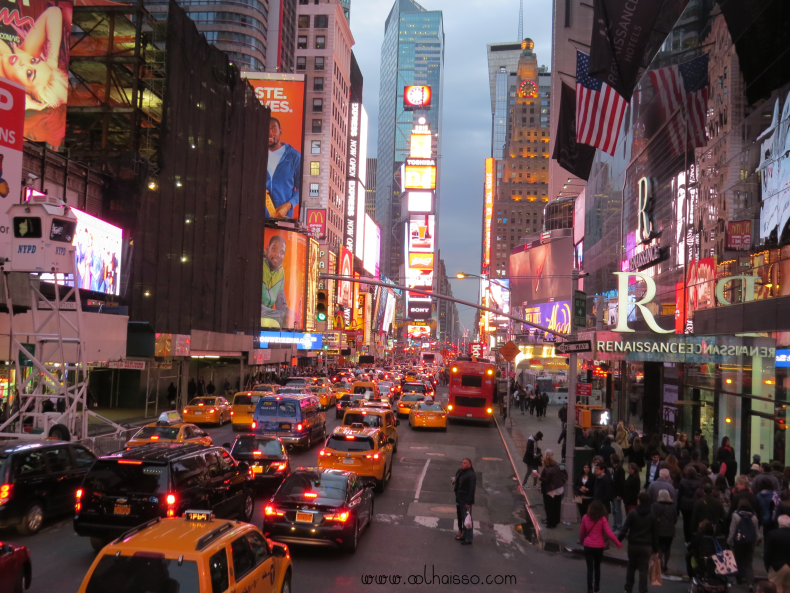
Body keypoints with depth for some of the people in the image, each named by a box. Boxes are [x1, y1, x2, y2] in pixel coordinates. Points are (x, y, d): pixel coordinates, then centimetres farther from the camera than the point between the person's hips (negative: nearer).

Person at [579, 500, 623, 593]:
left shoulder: (585, 517, -5)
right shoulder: (602, 519, -10)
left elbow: (582, 532, 5)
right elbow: (609, 533, -13)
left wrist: (581, 541, 24)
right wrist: (618, 543, -3)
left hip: (588, 546, 0)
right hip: (599, 546, 0)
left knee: (590, 568, 4)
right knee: (597, 566, 20)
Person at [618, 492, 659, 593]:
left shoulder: (632, 513, -5)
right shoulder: (652, 516, 0)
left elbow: (625, 529, -10)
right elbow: (655, 534, 3)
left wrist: (619, 539, -3)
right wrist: (655, 549, 9)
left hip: (633, 545, 0)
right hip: (646, 546, 0)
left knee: (631, 567, 16)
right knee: (643, 570, 2)